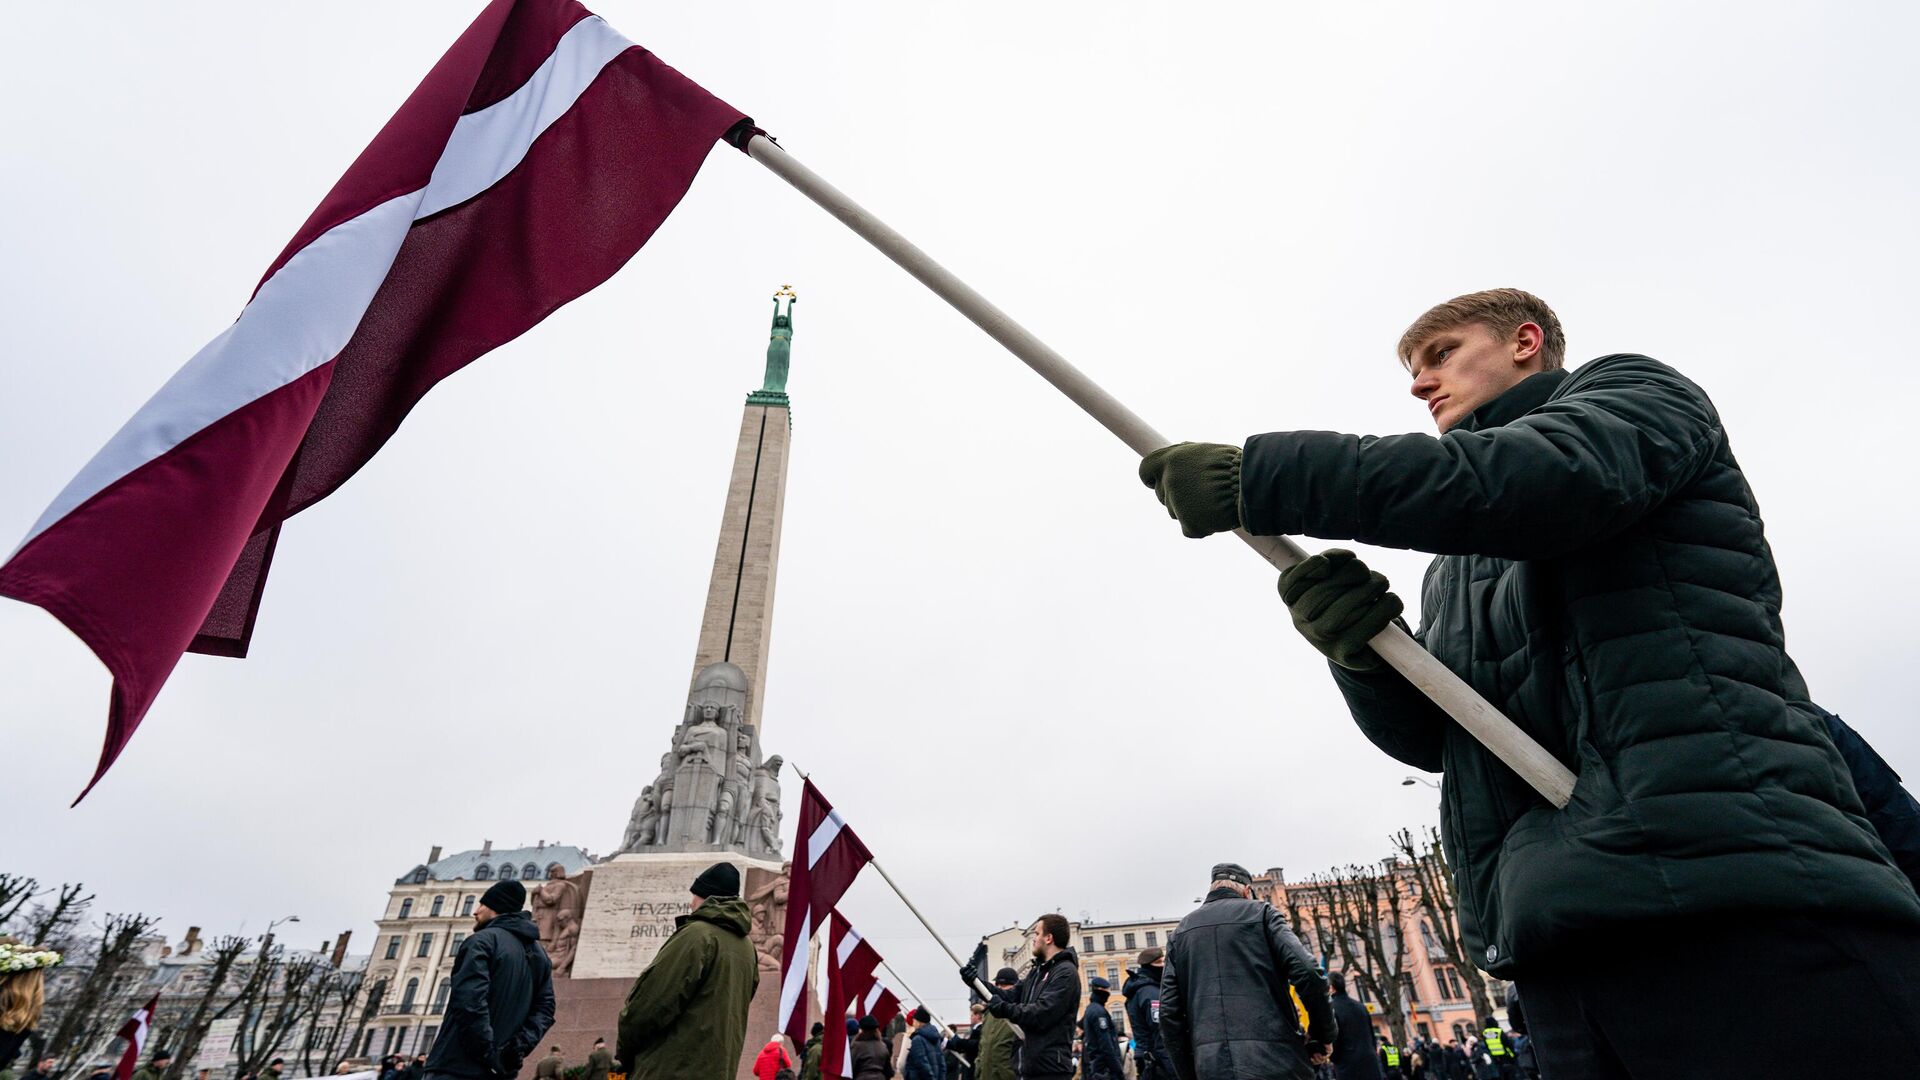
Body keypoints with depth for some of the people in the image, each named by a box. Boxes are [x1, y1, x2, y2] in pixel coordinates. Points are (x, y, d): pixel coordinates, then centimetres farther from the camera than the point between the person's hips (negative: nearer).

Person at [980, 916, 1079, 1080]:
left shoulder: (1066, 972, -12)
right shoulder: (1038, 970, 19)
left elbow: (1041, 1014, -21)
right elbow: (1013, 997, 13)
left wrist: (1004, 1009, -14)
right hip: (1029, 1065, 9)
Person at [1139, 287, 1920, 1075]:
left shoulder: (1632, 391, 9)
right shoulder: (1454, 571, 26)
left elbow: (1549, 479, -17)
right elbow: (1429, 735, 15)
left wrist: (1259, 478, -19)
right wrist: (1359, 654, -8)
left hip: (1741, 908, -6)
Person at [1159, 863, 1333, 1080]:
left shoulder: (1181, 931, 16)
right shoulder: (1260, 912, 6)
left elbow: (1169, 1012, 10)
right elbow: (1306, 972, -8)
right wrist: (1321, 1037, 4)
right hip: (1273, 1059, -3)